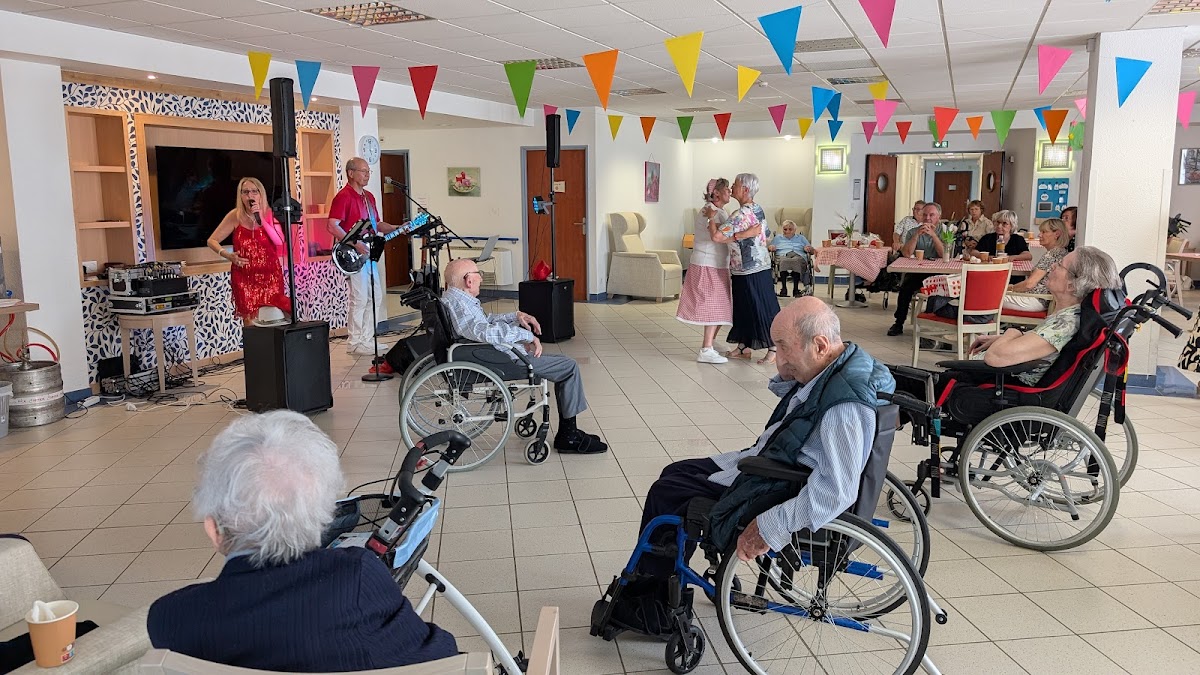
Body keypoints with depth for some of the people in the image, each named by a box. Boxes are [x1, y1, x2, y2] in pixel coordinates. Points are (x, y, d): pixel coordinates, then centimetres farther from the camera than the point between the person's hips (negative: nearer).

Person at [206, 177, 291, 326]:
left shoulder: (269, 214, -2)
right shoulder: (235, 216, -4)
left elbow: (280, 241, -16)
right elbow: (212, 241, 0)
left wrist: (262, 220, -22)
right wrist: (228, 255, -16)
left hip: (270, 276, 1)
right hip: (245, 277, 0)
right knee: (251, 321, -2)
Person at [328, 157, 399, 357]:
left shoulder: (368, 196, 15)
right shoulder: (344, 196, -12)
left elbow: (376, 224, 23)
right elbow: (332, 227, -20)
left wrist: (397, 229, 7)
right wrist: (355, 244, -24)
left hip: (368, 253, 9)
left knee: (375, 297, 11)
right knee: (359, 299, -7)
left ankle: (367, 338, 20)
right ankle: (354, 343, 3)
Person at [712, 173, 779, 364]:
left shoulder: (741, 215, -20)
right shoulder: (757, 209, 9)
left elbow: (716, 237, -25)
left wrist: (711, 220, -8)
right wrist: (735, 236, 2)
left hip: (752, 271, -9)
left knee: (762, 309, -2)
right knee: (743, 308, 15)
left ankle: (774, 349, 5)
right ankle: (744, 347, 23)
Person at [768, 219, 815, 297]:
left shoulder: (801, 238, 34)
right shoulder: (777, 238, 35)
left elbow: (813, 251, 25)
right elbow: (768, 248, 22)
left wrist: (809, 249, 2)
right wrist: (770, 248, -1)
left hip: (799, 256, 0)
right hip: (782, 256, 0)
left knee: (796, 261, -40)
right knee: (784, 261, -40)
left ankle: (796, 289, -46)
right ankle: (783, 288, -45)